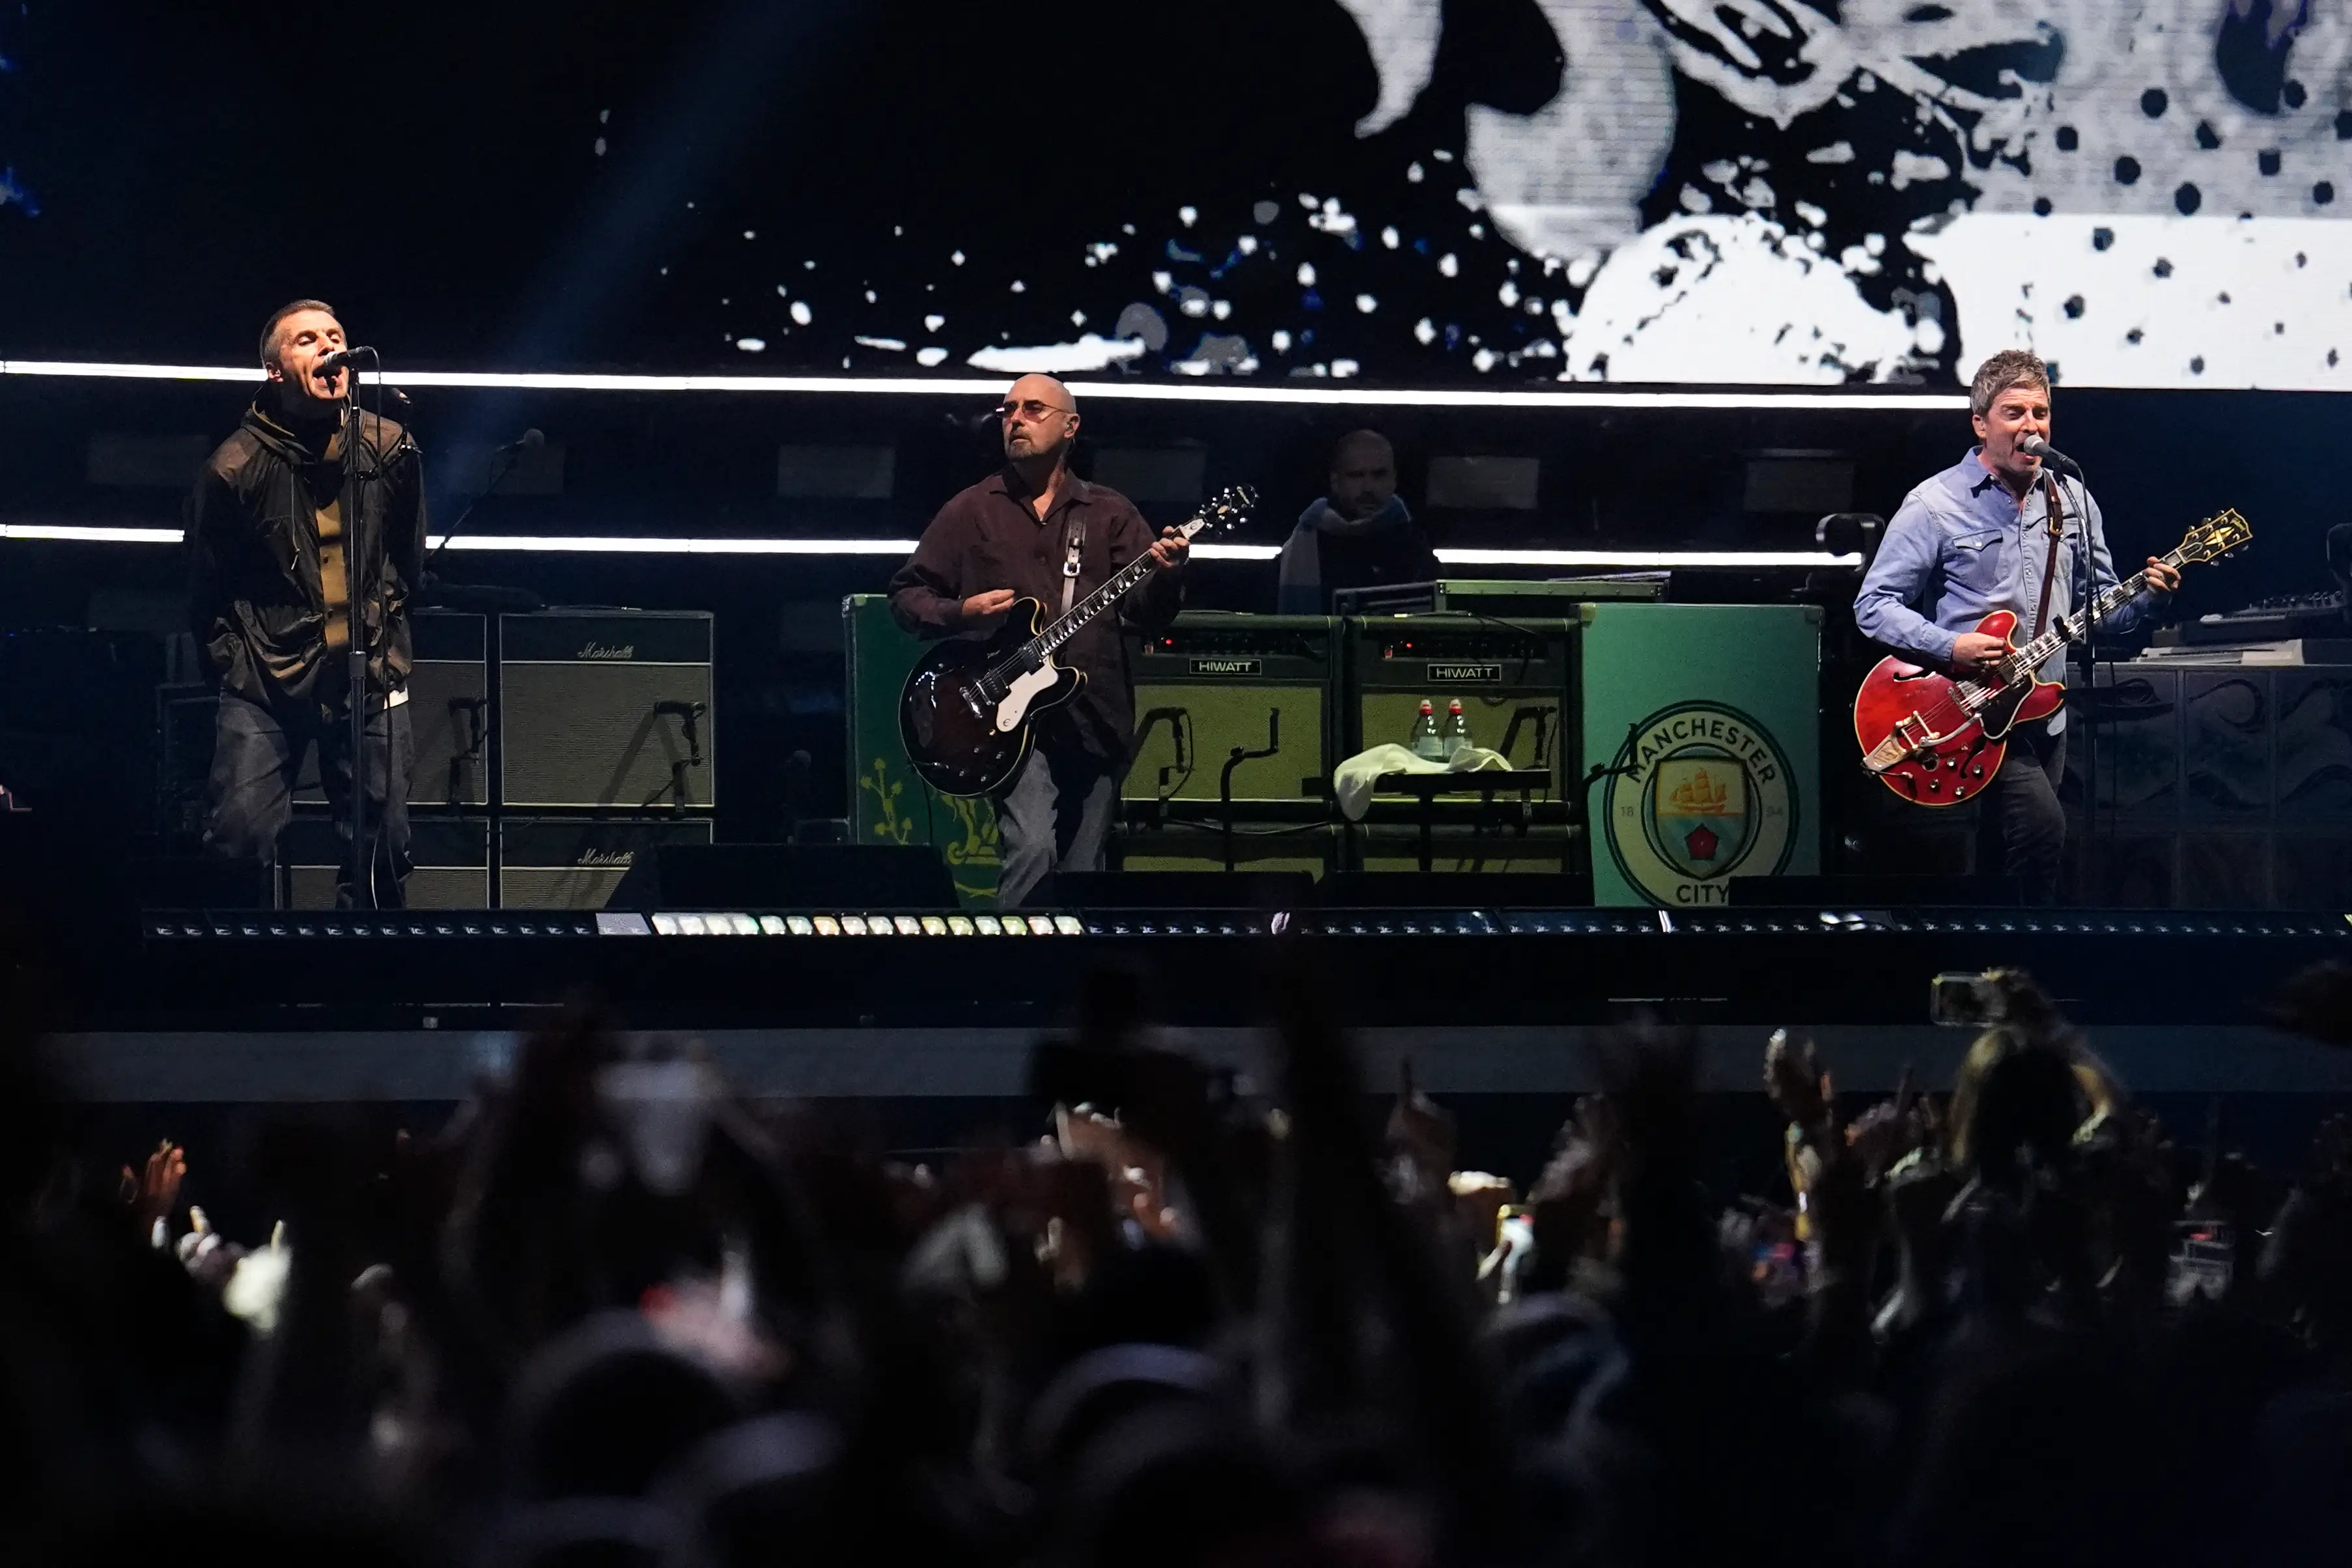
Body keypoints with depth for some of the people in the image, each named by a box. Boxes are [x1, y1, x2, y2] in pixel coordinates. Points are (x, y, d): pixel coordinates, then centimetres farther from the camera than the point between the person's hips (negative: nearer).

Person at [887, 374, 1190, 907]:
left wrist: (1165, 575, -20)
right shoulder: (971, 512, 8)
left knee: (1081, 875, 7)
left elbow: (1150, 613, 3)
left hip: (1094, 718, 3)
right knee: (1032, 848, -22)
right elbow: (906, 595, 10)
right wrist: (961, 614, -9)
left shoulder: (1110, 513, 11)